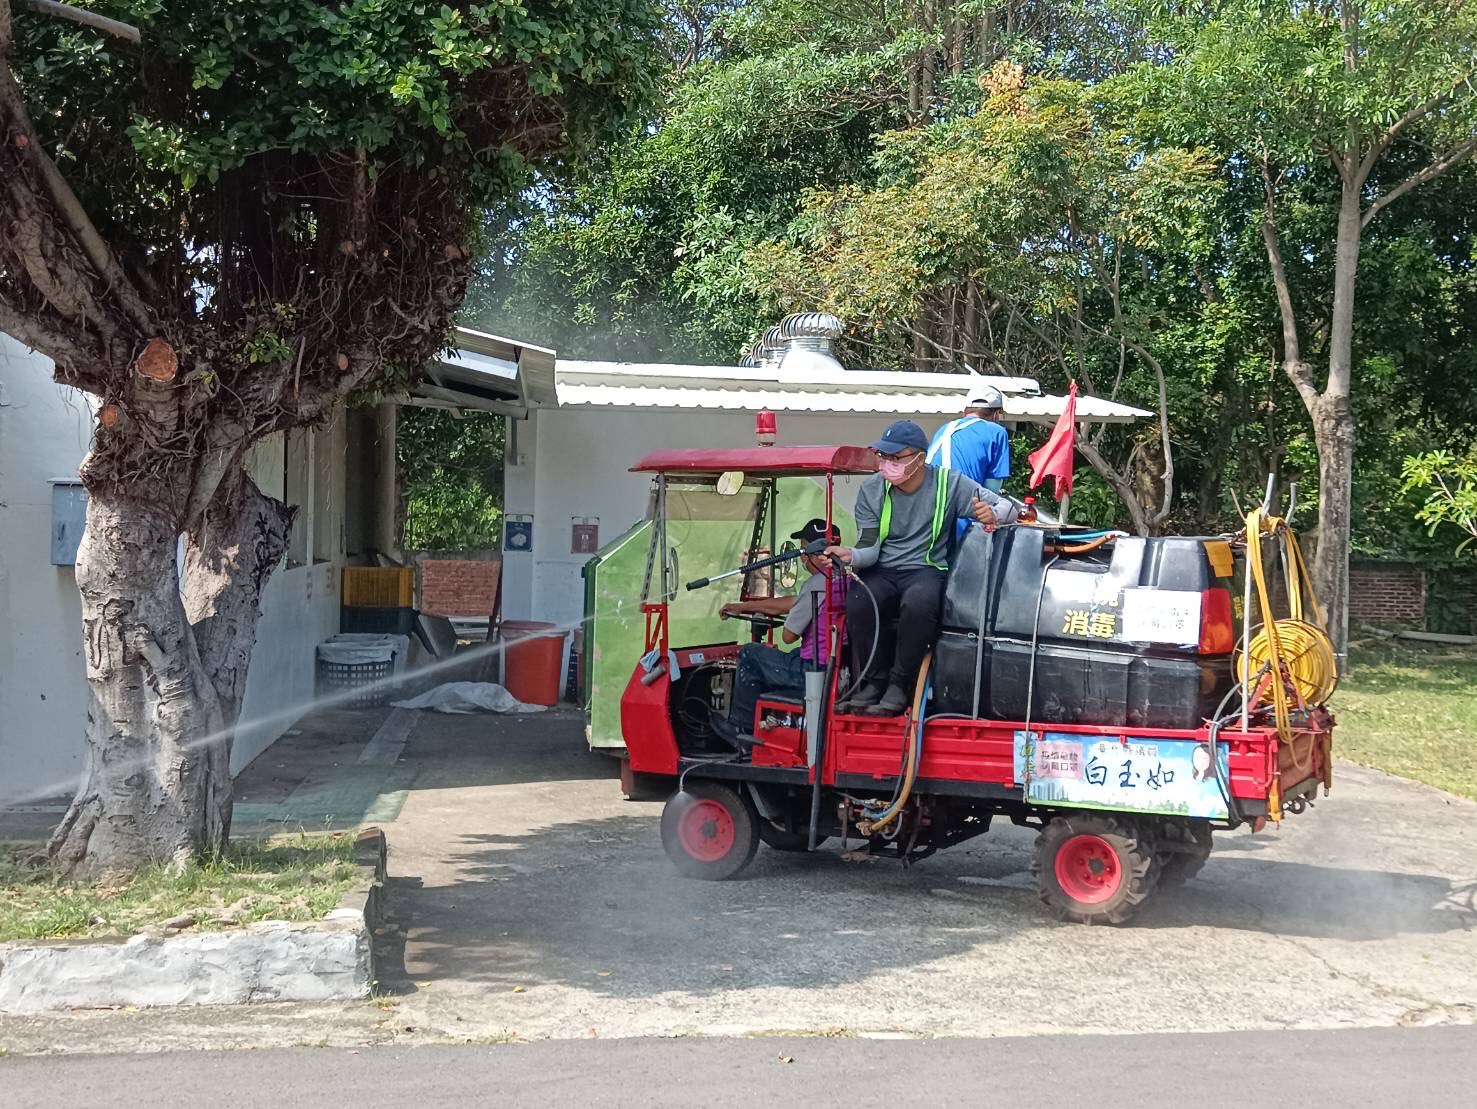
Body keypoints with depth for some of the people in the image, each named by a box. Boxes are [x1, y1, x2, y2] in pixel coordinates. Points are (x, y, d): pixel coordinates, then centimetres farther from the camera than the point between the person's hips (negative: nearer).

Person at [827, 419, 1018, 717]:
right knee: (858, 601, -33)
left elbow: (1008, 508, 1)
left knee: (918, 602, -38)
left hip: (927, 570, -2)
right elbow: (870, 547, -2)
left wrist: (992, 516, -24)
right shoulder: (871, 491, 3)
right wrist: (850, 555, -25)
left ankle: (899, 685, -19)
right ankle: (874, 681, -11)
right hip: (882, 572, 2)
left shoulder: (948, 483, -2)